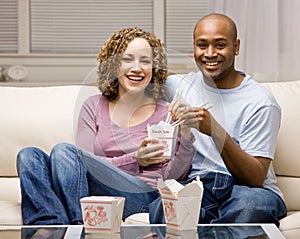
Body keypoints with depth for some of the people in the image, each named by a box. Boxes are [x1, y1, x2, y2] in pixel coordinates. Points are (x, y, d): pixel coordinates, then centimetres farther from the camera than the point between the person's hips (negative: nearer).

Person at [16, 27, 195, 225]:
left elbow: (173, 175, 6)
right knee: (28, 156, -20)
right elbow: (88, 163, 4)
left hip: (142, 196, -3)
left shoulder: (165, 113, 13)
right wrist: (133, 160, -11)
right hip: (91, 194, 3)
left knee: (64, 151, -25)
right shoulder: (94, 107, 18)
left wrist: (186, 136, -10)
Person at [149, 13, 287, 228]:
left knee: (248, 204, -39)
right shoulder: (176, 86, 12)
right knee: (161, 207, -35)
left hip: (251, 191, -1)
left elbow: (256, 178, -11)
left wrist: (215, 131, -25)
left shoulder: (260, 102, -3)